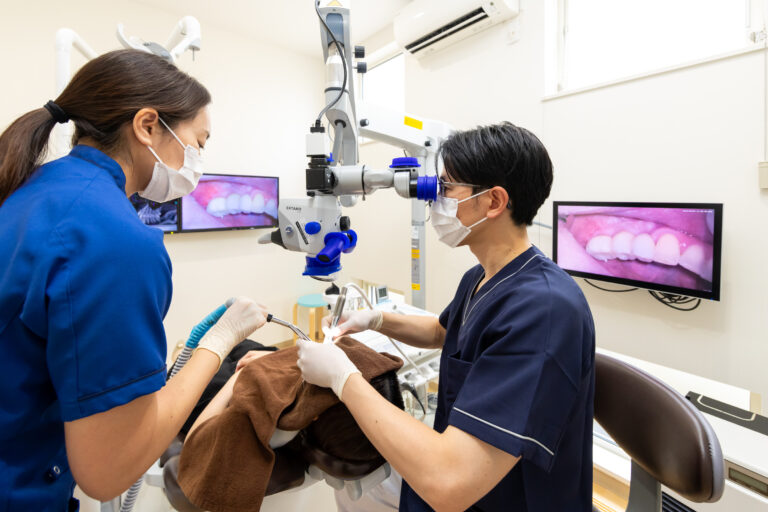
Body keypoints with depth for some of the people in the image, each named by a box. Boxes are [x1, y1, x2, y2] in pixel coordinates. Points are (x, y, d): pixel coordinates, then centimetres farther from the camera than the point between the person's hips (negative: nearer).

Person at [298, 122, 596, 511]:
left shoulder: (544, 308, -32)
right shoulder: (478, 278, -1)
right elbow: (441, 332, 18)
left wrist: (341, 375, -24)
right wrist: (376, 320, 0)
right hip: (453, 464, 7)